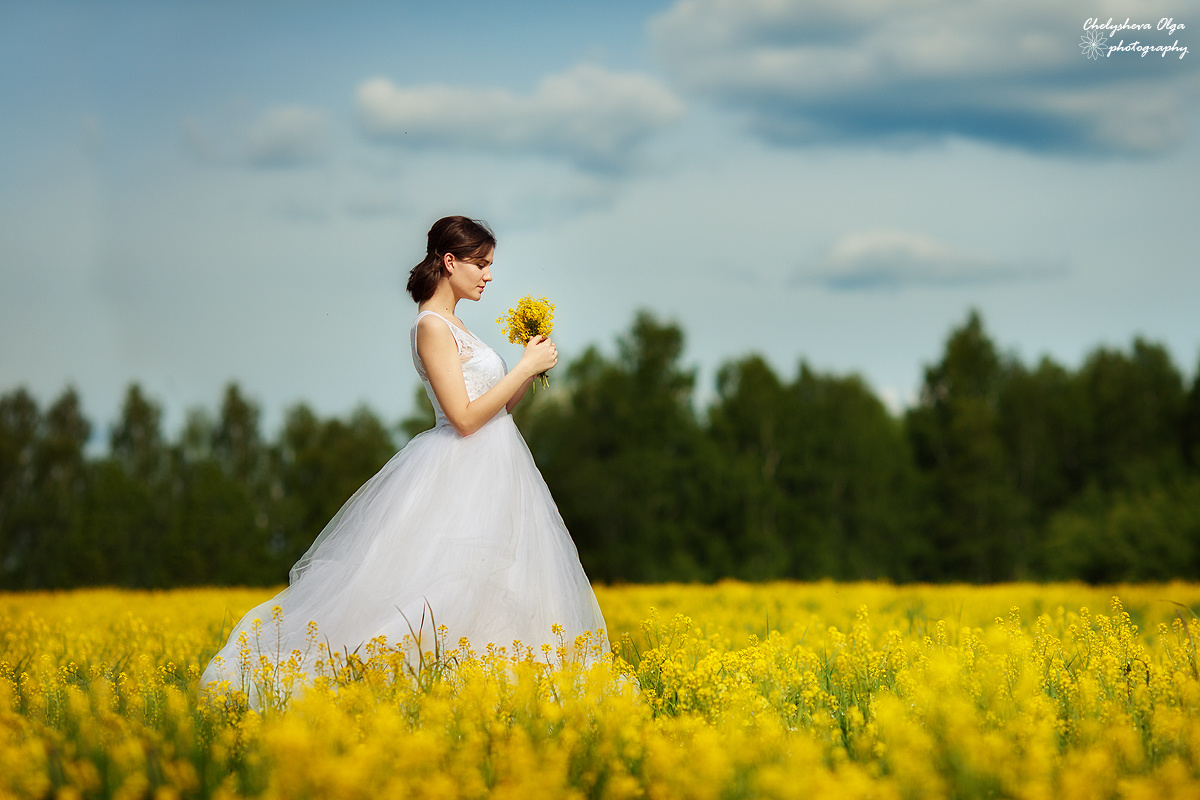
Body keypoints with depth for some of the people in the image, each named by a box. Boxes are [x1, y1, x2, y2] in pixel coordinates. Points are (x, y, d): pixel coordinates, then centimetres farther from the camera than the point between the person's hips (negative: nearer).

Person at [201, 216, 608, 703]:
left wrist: (531, 372, 4)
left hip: (489, 475, 10)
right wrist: (525, 368, -14)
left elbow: (494, 407, 18)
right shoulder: (432, 327, -13)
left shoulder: (452, 325, 16)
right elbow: (464, 418, -19)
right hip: (463, 476, -10)